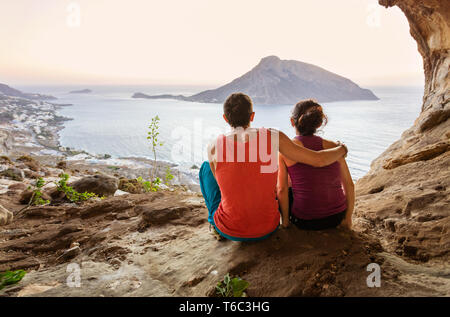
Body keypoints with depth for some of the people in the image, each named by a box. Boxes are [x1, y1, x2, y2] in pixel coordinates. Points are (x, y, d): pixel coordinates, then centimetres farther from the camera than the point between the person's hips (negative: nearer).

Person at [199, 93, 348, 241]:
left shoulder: (214, 148, -10)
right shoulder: (274, 137, -12)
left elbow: (231, 188, 5)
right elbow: (319, 160, -8)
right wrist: (341, 149, 16)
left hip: (229, 230, -1)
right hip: (266, 229, 2)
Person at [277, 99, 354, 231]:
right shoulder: (333, 147, -2)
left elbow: (282, 189, -12)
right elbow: (349, 185, 0)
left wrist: (285, 220, 0)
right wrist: (347, 218, 10)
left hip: (305, 221, -4)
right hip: (337, 218, 4)